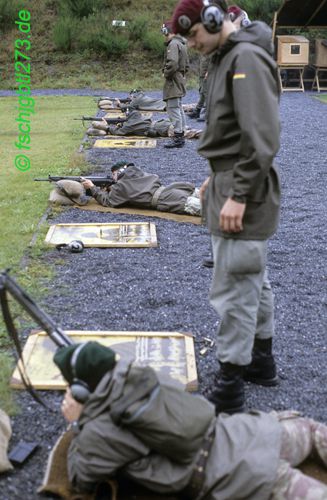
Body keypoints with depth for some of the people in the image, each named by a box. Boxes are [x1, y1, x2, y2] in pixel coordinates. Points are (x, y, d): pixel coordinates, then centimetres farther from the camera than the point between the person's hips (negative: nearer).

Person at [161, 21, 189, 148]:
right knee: (179, 109, 15)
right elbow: (187, 65, 23)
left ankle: (177, 138, -11)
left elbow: (172, 63, -26)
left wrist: (166, 74, -12)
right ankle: (181, 136, 20)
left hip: (173, 82, -10)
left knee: (173, 109, -10)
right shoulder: (182, 44, 18)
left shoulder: (173, 44, -15)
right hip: (180, 79, 10)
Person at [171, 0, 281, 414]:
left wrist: (239, 195, -22)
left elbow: (263, 140, -23)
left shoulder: (247, 58, -17)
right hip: (232, 186, 10)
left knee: (233, 291, -4)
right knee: (253, 281, 19)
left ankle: (229, 390, 6)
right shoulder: (226, 57, 14)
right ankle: (262, 361, 33)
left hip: (243, 196, -10)